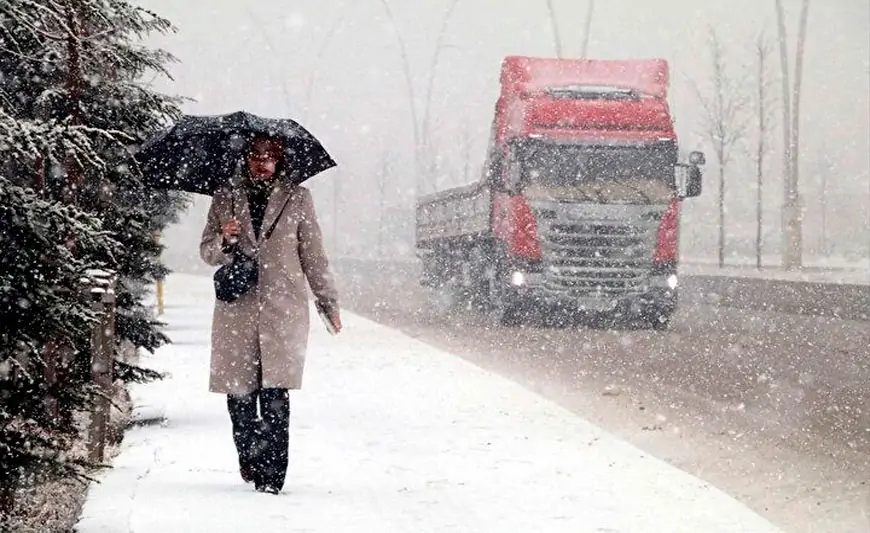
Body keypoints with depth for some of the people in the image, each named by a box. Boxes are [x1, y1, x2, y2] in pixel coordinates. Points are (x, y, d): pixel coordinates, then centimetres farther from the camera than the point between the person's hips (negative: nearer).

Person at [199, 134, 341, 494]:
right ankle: (249, 461, 22)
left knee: (275, 394, -10)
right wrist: (225, 241, -9)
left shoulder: (297, 199, 10)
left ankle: (271, 474, -9)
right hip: (237, 309, 2)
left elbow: (313, 255, 13)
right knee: (239, 394, 2)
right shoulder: (225, 201, 12)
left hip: (283, 309, -1)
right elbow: (207, 252, 13)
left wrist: (328, 302, 13)